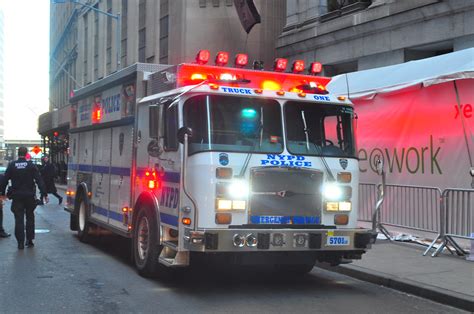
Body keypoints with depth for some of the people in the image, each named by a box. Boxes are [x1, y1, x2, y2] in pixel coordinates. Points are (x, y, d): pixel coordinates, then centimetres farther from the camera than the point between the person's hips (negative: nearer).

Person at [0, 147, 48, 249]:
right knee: (30, 218, 14)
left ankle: (20, 242, 0)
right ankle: (29, 240, 14)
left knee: (19, 219, 3)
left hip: (17, 196, 0)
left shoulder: (11, 165, -1)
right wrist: (44, 194, -8)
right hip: (29, 195, 0)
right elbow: (39, 181, -10)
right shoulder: (31, 165, -5)